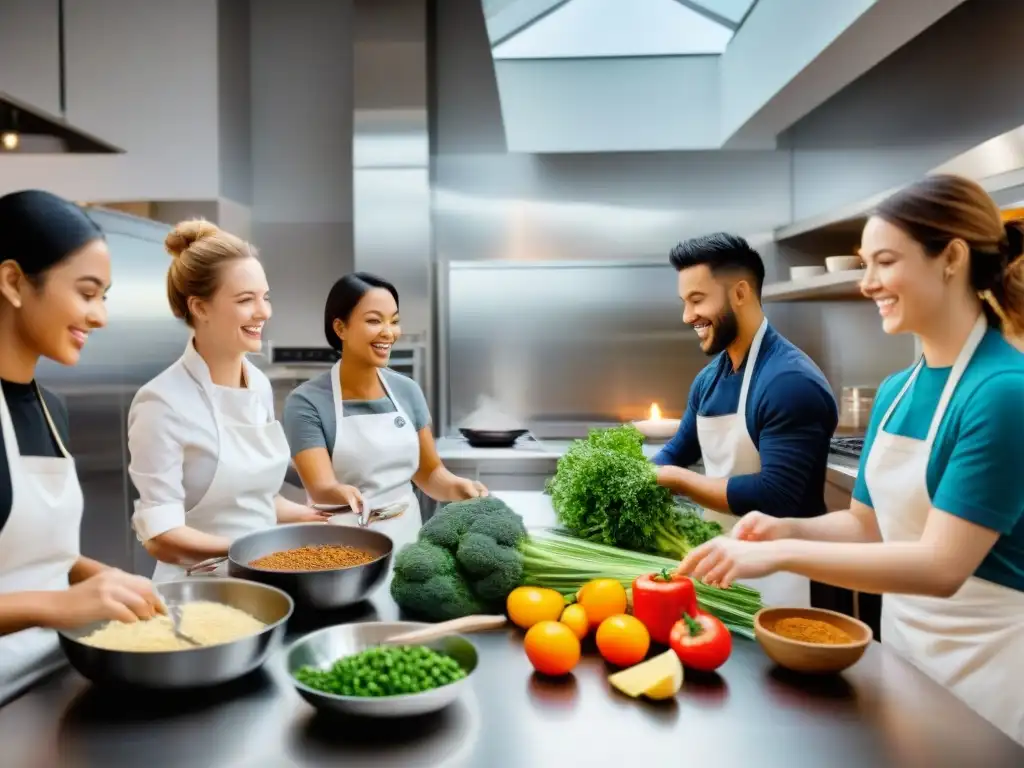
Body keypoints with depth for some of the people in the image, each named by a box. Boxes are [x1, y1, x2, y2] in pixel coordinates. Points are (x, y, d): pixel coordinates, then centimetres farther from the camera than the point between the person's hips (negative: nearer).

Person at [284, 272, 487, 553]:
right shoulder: (306, 401, -9)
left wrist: (457, 486, -10)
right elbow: (320, 487, -17)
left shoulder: (408, 390, 4)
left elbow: (429, 472, 10)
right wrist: (342, 494, -37)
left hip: (406, 540, 5)